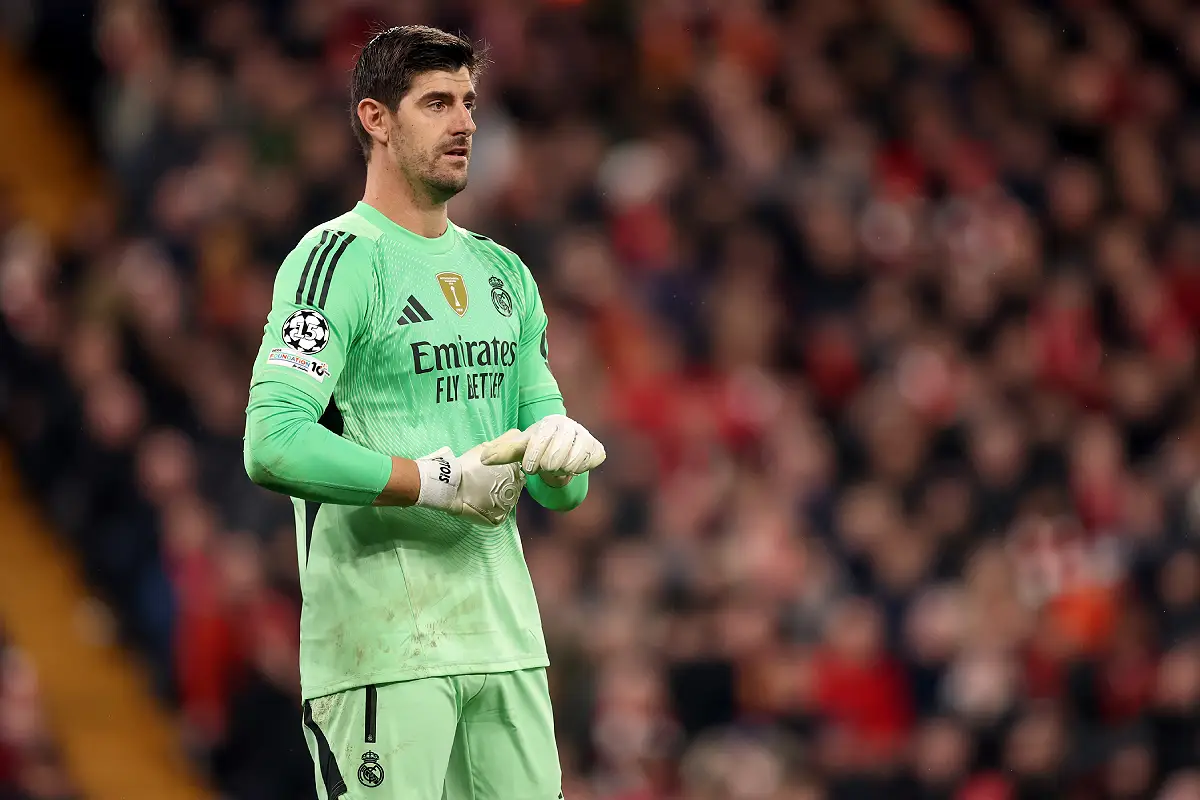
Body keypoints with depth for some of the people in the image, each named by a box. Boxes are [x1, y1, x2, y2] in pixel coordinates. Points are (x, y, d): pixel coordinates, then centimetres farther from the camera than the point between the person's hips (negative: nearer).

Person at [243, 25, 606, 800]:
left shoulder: (503, 272, 19)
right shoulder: (338, 257, -6)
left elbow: (563, 491, 20)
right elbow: (274, 446, -19)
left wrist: (560, 453, -4)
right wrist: (442, 481, -16)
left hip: (507, 638, 7)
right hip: (380, 643, -7)